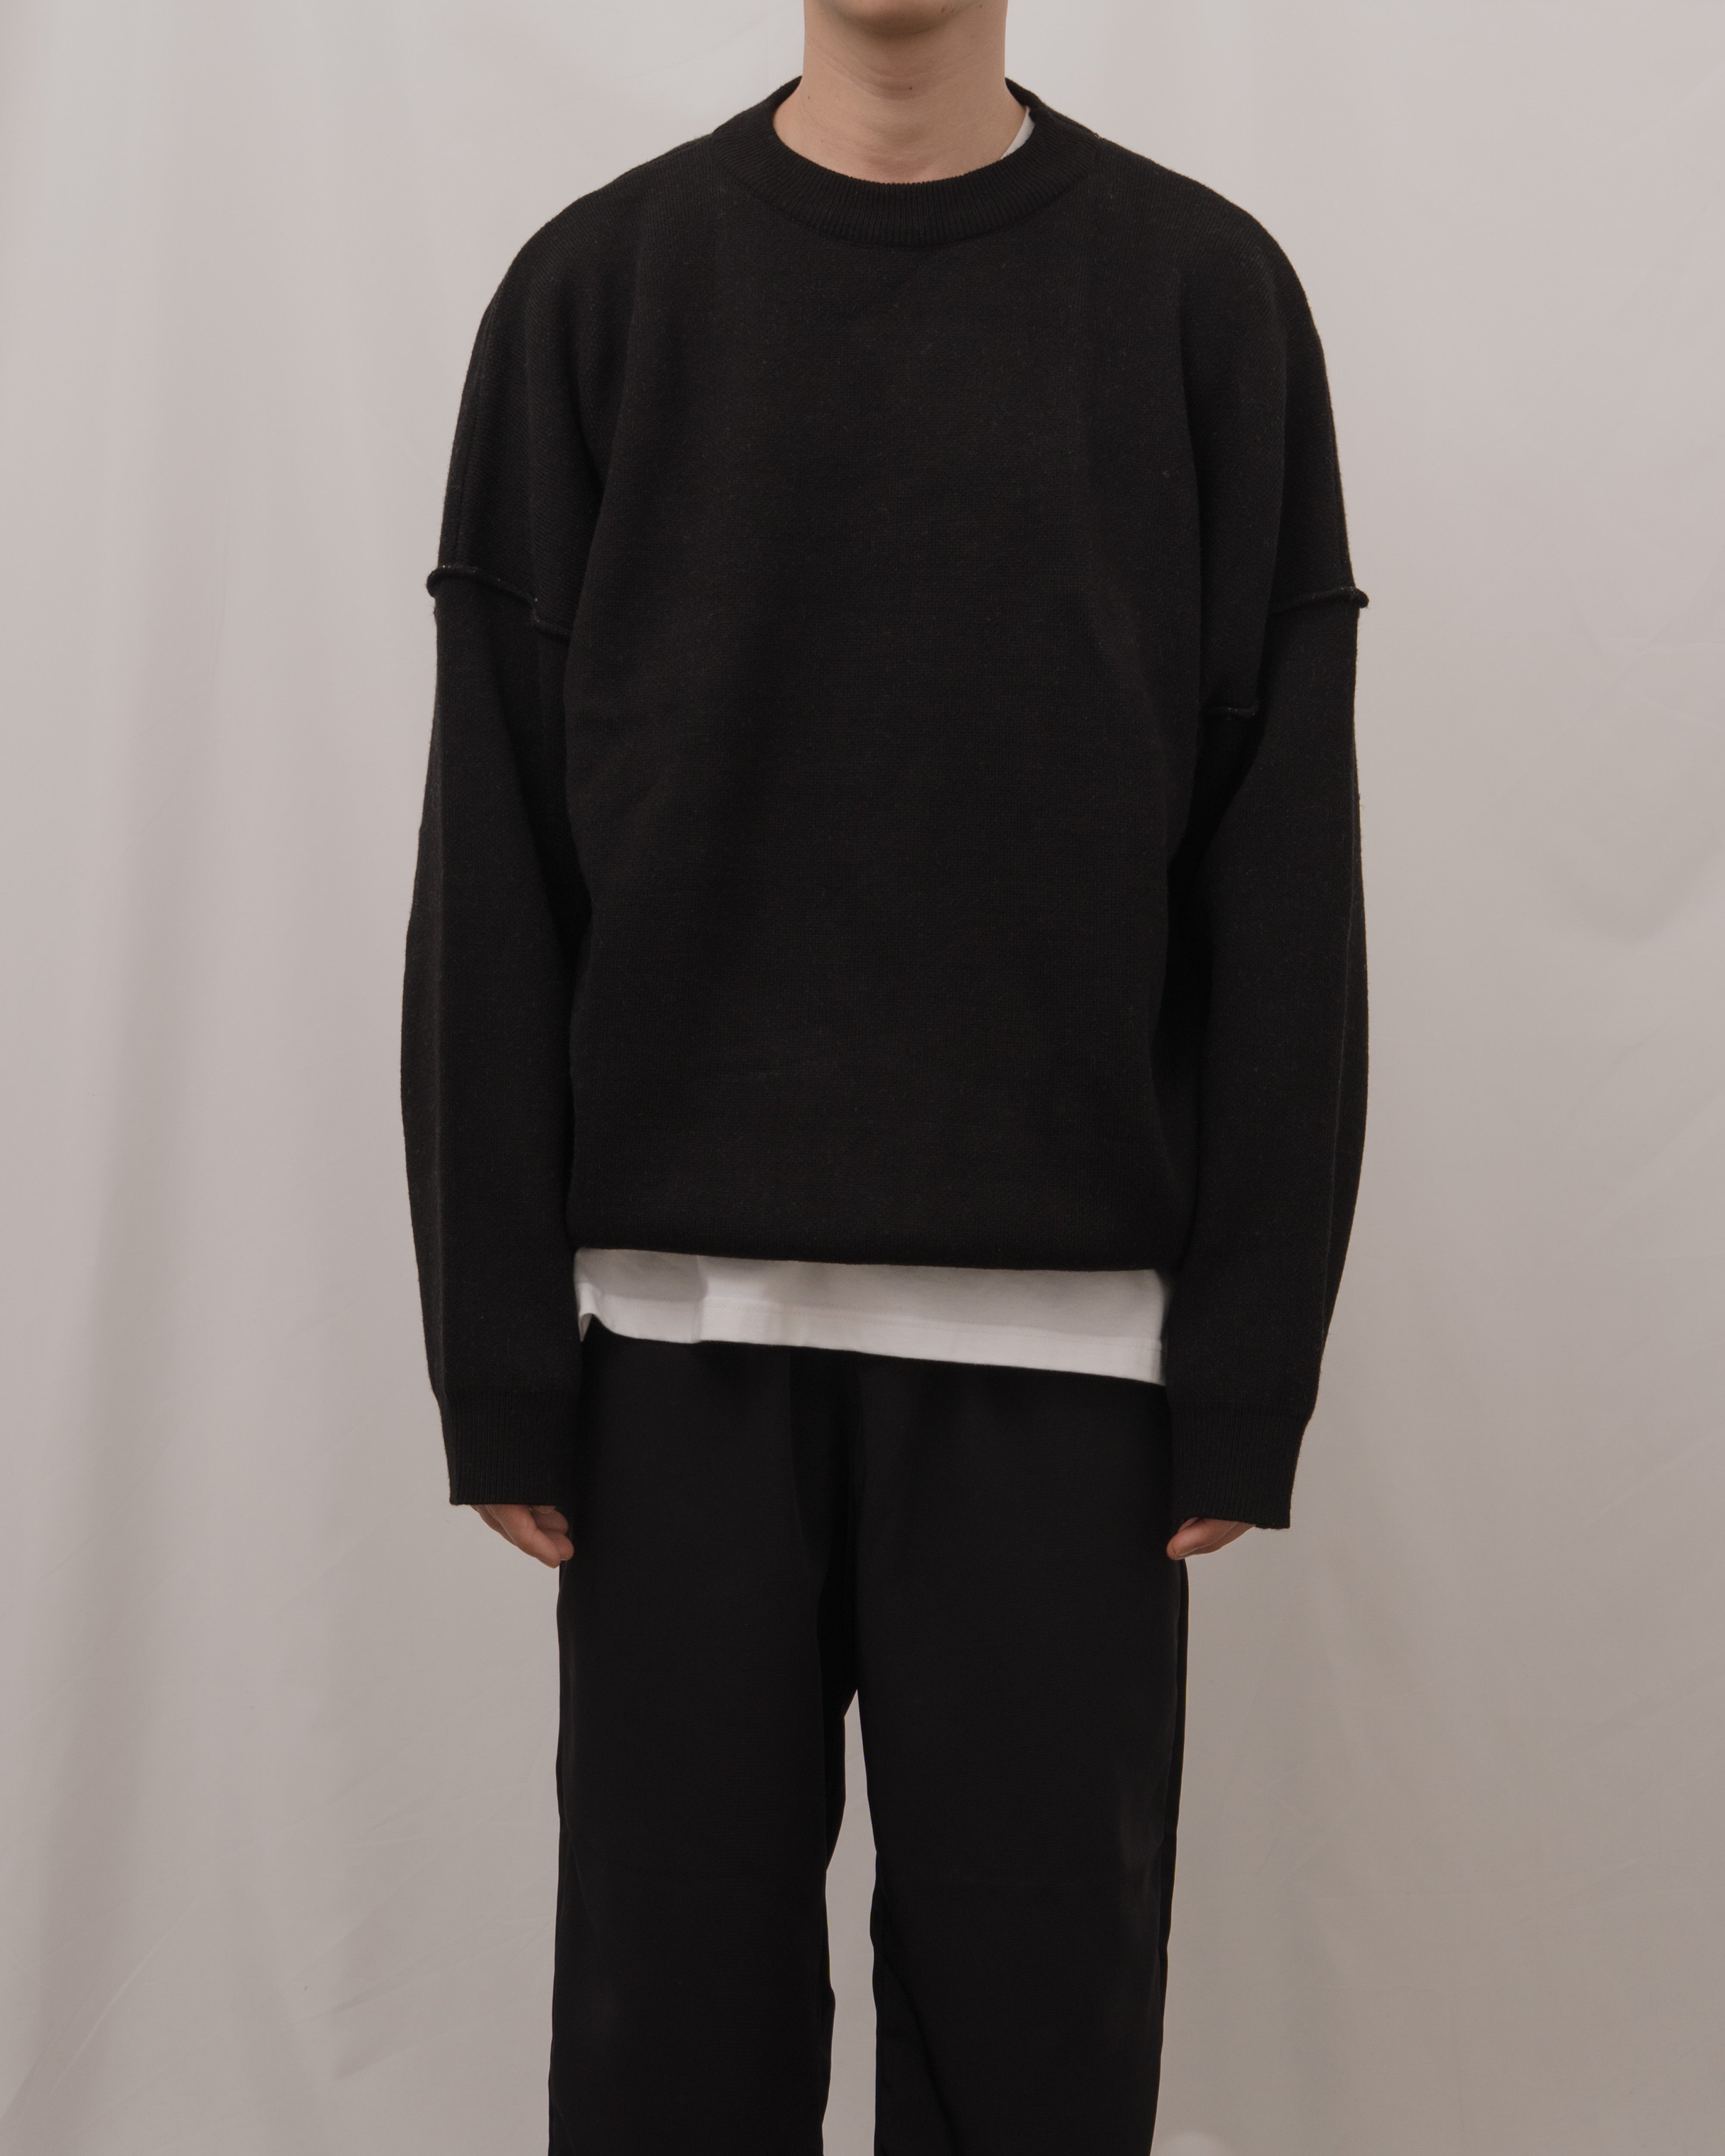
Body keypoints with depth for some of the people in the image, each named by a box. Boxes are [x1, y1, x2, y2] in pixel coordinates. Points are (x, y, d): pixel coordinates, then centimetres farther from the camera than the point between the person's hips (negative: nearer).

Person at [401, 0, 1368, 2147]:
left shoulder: (1201, 290, 4)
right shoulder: (598, 288, 5)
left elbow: (1283, 870, 2)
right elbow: (492, 862, 2)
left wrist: (1252, 1362, -2)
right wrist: (496, 1360, -1)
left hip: (1065, 1328, 0)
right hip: (682, 1319, 1)